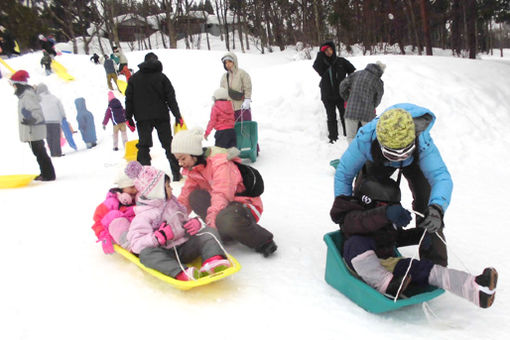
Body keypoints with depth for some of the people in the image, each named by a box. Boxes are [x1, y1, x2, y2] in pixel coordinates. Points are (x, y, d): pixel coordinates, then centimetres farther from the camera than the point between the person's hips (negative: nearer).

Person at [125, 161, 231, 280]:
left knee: (210, 231, -10)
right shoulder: (143, 216, -6)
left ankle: (213, 260, -39)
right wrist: (159, 237, -27)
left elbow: (184, 221, 25)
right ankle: (180, 273, -55)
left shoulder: (172, 202, 15)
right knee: (146, 253, -34)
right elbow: (135, 244, -15)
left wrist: (194, 223, 1)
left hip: (185, 248, 6)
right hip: (166, 254, -5)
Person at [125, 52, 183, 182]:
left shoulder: (134, 78, 7)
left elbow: (129, 99, 5)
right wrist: (178, 116, 3)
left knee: (143, 146, 5)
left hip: (142, 118, 1)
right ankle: (176, 173, 5)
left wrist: (129, 117, 10)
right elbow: (171, 98, 0)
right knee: (168, 144, 6)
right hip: (161, 116, 0)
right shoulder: (161, 77, 2)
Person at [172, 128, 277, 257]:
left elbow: (222, 196, -32)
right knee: (195, 196, -16)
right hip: (226, 203, 7)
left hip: (245, 205, -7)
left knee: (226, 220, -41)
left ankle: (263, 241, -17)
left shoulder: (220, 163, -21)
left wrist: (205, 221, -43)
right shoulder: (193, 170, 5)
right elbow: (185, 197, 5)